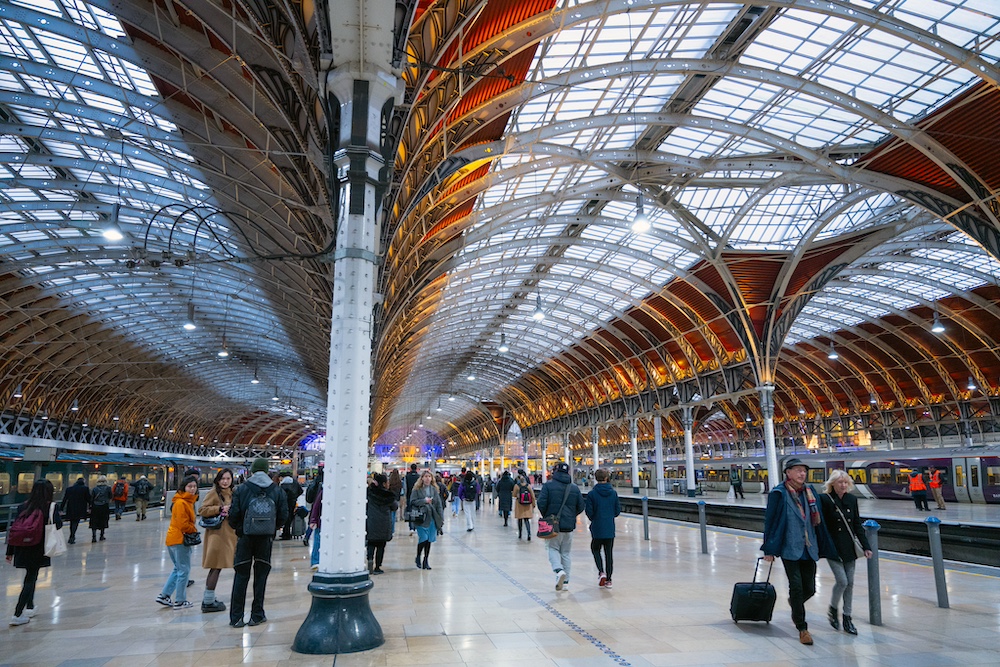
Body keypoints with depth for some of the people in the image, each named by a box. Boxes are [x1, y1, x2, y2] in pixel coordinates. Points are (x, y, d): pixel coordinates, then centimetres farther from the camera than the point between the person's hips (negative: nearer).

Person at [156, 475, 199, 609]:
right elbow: (183, 524, -21)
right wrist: (194, 530, -7)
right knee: (184, 570, 0)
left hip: (175, 538, 10)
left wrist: (193, 529, 4)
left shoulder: (188, 501, 12)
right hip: (180, 539, -10)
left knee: (178, 569, 20)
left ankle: (164, 595, 23)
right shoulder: (181, 503, -19)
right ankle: (179, 601, 9)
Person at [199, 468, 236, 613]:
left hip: (228, 534, 8)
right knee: (216, 567, -4)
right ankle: (208, 602, 5)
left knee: (216, 567, 13)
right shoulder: (214, 492, -9)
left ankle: (209, 599, 23)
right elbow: (202, 510, -15)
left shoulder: (231, 493, 13)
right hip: (217, 534, -8)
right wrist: (220, 509, -20)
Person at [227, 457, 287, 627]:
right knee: (261, 576, 10)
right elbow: (283, 516, -1)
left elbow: (233, 514, -8)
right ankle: (257, 615, 14)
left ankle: (236, 618, 11)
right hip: (266, 539, 1)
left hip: (245, 537, -1)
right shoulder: (277, 490, -1)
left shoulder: (241, 489, -6)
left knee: (241, 576, 8)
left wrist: (237, 528, 12)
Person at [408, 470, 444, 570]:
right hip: (421, 518, -3)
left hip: (432, 518, 3)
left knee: (429, 540, 7)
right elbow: (412, 501, -7)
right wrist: (424, 501, -15)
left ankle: (425, 561, 20)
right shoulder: (417, 489, -1)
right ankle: (418, 558, 16)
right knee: (423, 538, -9)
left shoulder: (434, 490, 7)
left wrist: (441, 518, 1)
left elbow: (439, 505, 6)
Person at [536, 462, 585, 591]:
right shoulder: (575, 488, 5)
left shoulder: (548, 485, -6)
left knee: (553, 549, 9)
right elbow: (581, 507, 5)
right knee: (566, 553, 14)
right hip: (569, 526, 3)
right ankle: (565, 582, 15)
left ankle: (559, 570, -18)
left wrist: (546, 516, 4)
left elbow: (541, 503, -13)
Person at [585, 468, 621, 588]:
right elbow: (617, 511, 2)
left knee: (595, 549, 16)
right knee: (609, 553, 11)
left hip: (597, 528, -2)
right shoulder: (613, 493, -2)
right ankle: (608, 579, 12)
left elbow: (589, 512, -9)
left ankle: (601, 572, -3)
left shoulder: (592, 494, -10)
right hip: (610, 528, 2)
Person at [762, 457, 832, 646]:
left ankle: (794, 603, 42)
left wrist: (819, 547, 12)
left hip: (808, 548, 5)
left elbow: (817, 520, 14)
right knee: (796, 587, -4)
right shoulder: (779, 493, -7)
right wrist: (769, 550, -6)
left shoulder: (809, 492, 9)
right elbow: (770, 521, -5)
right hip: (789, 548, -5)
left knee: (810, 588, 9)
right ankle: (802, 628, 11)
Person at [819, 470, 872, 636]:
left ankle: (847, 618, 20)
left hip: (849, 548, 5)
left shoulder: (852, 499, 4)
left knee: (850, 583, 8)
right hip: (832, 548, -5)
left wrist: (866, 546, 3)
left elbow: (857, 525, 9)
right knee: (842, 581, -10)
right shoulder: (825, 499, -11)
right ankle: (833, 609, 15)